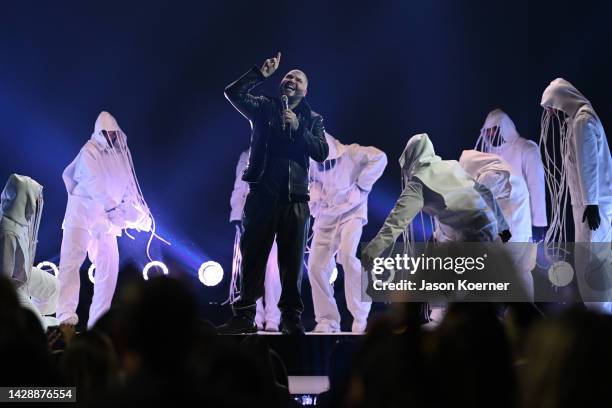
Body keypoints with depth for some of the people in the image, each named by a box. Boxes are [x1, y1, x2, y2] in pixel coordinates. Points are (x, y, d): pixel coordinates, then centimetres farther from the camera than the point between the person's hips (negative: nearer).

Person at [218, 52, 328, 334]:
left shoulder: (313, 119, 14)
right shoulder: (264, 107, 12)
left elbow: (321, 153, 0)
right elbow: (233, 92, -2)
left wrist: (297, 128, -10)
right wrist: (262, 73, -5)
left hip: (295, 197, 1)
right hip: (262, 193, -1)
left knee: (292, 260, 0)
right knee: (253, 255, -2)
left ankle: (292, 317, 4)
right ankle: (244, 315, -1)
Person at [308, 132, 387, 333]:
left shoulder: (351, 154, -10)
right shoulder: (313, 164, 7)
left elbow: (379, 158, -21)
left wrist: (361, 185, -18)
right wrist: (314, 199, 6)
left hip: (351, 213, -6)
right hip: (324, 219, 6)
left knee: (347, 256, -29)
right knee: (316, 266, -4)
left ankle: (360, 316, -18)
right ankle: (327, 320, 8)